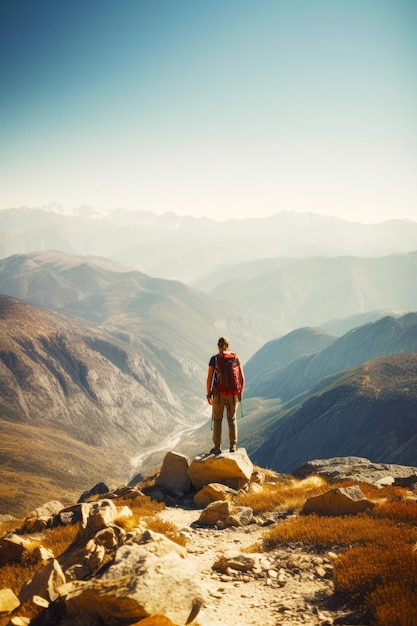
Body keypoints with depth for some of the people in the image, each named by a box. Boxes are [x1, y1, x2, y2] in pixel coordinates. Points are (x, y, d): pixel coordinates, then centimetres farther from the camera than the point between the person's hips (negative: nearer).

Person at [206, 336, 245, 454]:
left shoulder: (214, 359, -6)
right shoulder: (235, 358, 1)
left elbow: (209, 379, -7)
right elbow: (242, 378, 1)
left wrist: (208, 395, 3)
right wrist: (240, 393, 13)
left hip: (219, 394, -2)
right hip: (233, 394, 2)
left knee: (217, 420, 11)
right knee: (232, 420, 14)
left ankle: (217, 447, 11)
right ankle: (233, 447, 12)